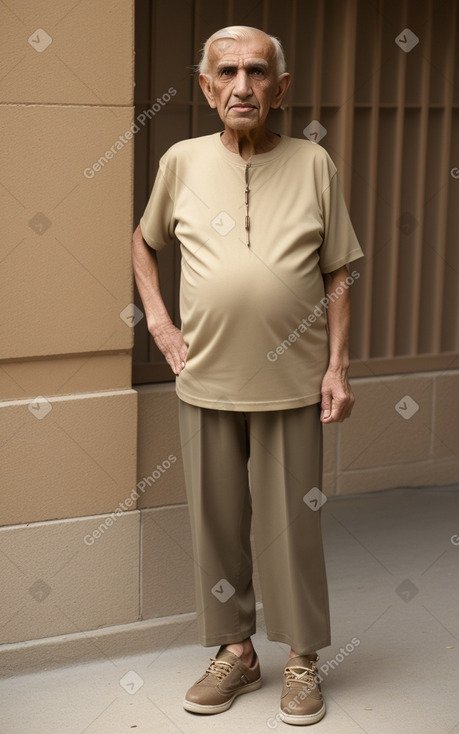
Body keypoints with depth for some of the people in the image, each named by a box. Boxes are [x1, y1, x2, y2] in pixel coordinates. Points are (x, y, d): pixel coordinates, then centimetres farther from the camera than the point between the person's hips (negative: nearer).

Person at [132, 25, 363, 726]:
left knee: (293, 523, 5)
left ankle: (302, 657, 22)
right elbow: (144, 242, 19)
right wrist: (158, 322, 7)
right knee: (216, 519, 10)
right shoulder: (182, 162, 3)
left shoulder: (313, 163, 0)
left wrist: (338, 366, -2)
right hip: (206, 380, 2)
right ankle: (235, 651, 27)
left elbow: (338, 274, 3)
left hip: (292, 381, -2)